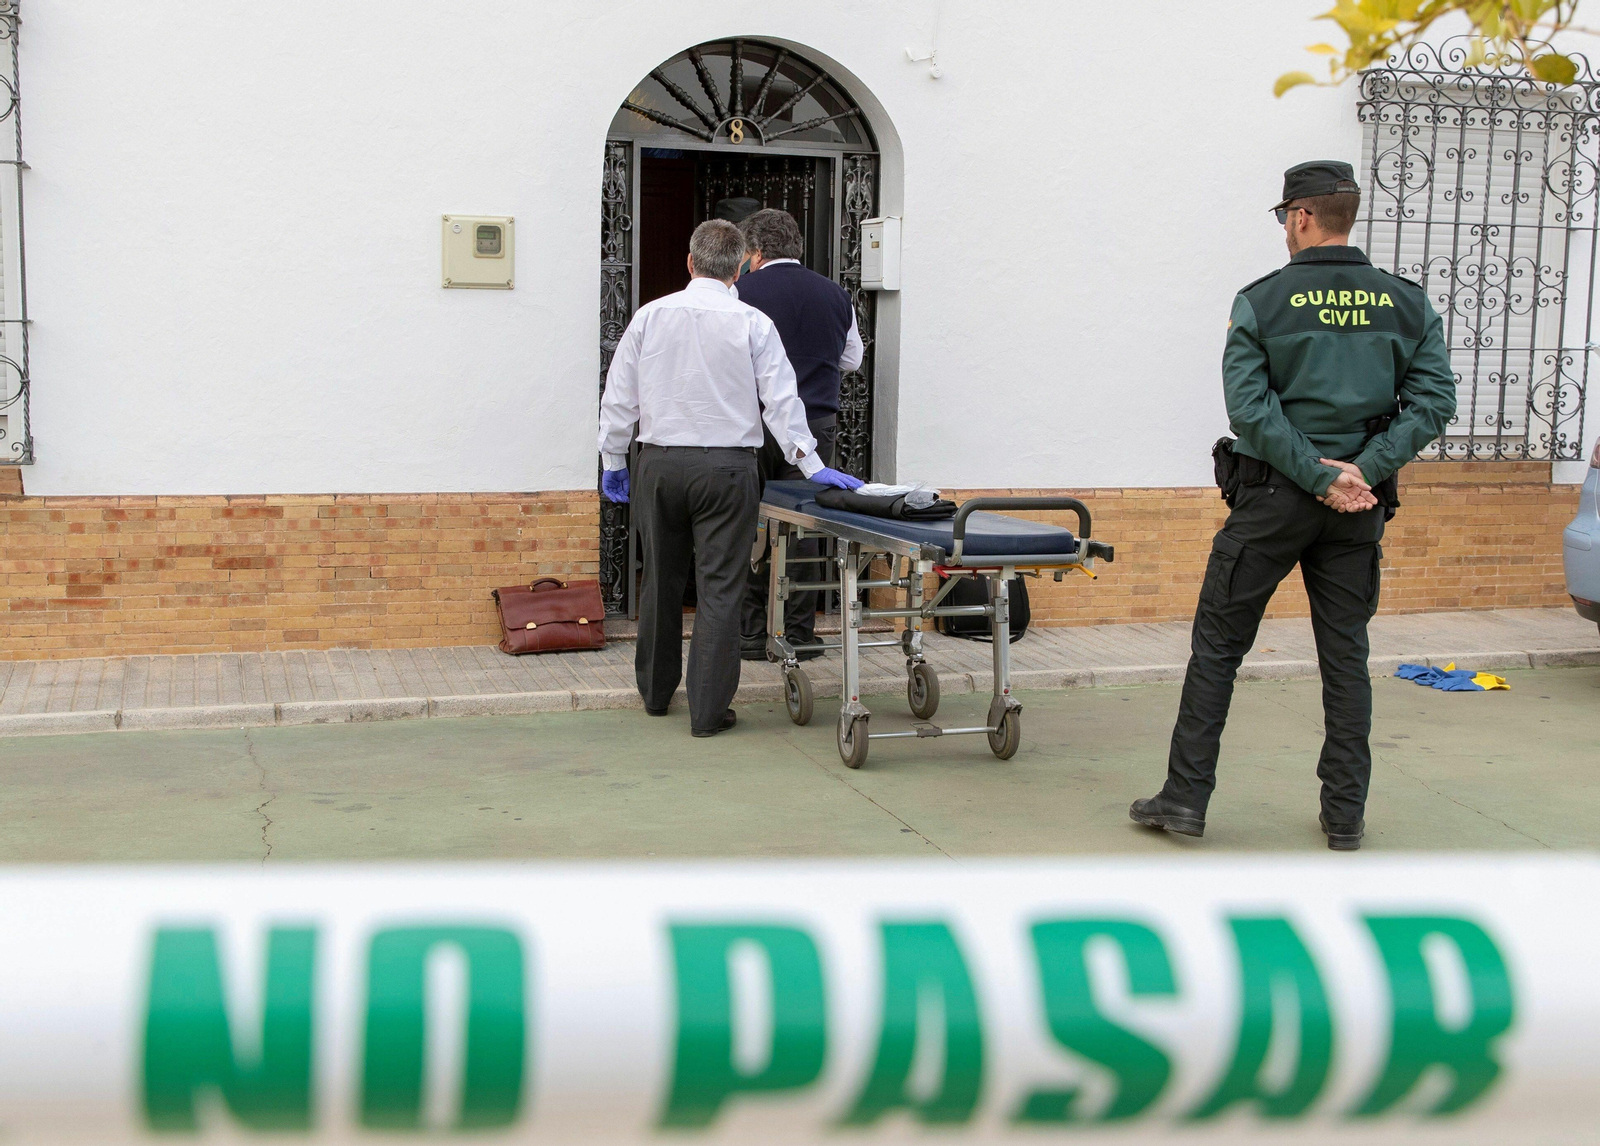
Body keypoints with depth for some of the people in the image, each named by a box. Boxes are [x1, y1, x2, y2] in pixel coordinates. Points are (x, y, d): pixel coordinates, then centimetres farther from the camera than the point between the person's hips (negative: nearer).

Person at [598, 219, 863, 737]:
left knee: (661, 581, 16)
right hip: (725, 467, -3)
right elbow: (781, 400, -6)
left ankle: (656, 690, 29)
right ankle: (708, 709, 0)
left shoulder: (650, 316, 2)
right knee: (719, 587, 0)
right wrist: (810, 464, -1)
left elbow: (619, 397, 6)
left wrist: (614, 462, 15)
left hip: (660, 463, 3)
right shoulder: (752, 324, -4)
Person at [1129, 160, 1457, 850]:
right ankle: (1346, 813, 15)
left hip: (1272, 498, -3)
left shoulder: (1263, 301, -6)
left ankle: (1186, 797, 8)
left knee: (1217, 644, 7)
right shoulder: (1406, 303, 3)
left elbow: (1250, 406, -15)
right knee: (1346, 654, 11)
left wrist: (1317, 476, -13)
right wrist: (1364, 470, -10)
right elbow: (1435, 398, -5)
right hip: (1360, 506, 3)